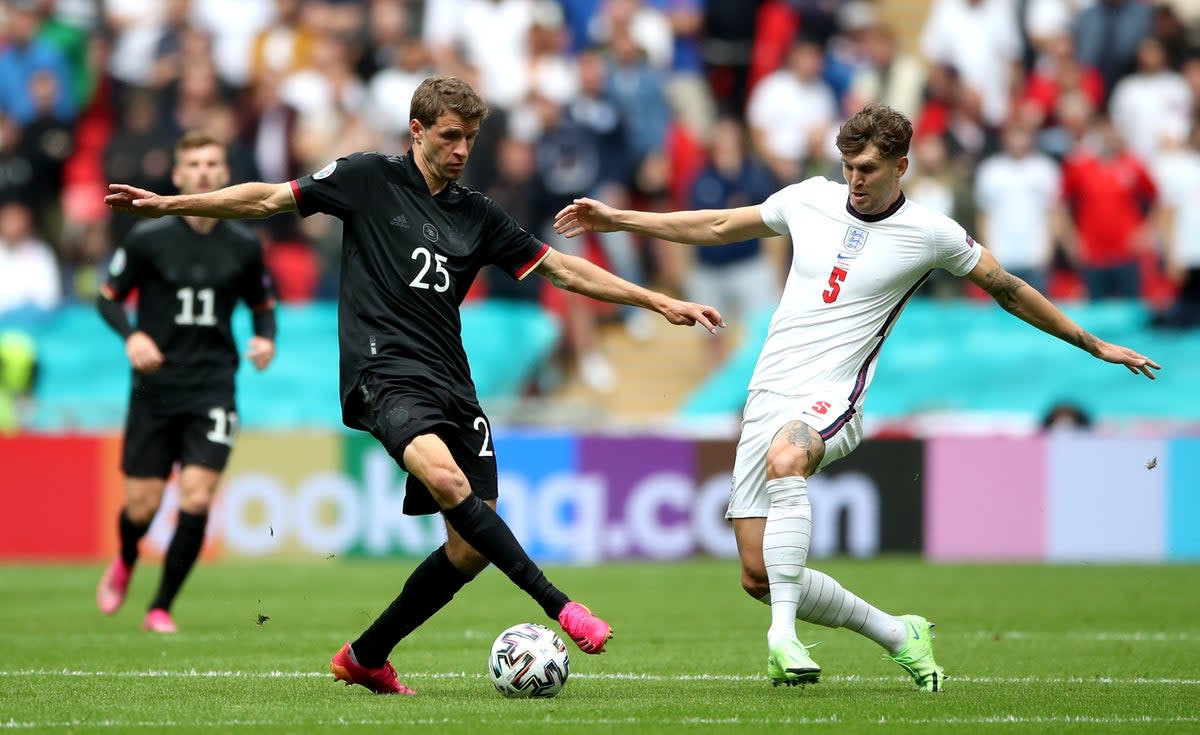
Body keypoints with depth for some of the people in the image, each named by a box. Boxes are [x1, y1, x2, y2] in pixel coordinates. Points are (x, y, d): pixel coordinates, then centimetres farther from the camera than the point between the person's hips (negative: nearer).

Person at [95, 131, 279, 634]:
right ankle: (125, 564, 38)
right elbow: (108, 298, 4)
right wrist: (132, 335, -15)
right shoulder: (147, 239, -3)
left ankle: (161, 607, 1)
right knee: (143, 505, 1)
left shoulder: (243, 246, 3)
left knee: (196, 499, -14)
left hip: (212, 389, 1)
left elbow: (262, 304, 17)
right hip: (155, 386, -1)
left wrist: (266, 338, -4)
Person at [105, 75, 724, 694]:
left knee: (471, 547, -3)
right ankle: (557, 604, -34)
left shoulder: (477, 214, 18)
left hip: (451, 383, 6)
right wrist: (170, 204, 0)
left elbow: (563, 269, 21)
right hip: (386, 371, -6)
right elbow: (270, 199, 7)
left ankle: (365, 657, 14)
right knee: (444, 477, -34)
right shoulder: (368, 179, 6)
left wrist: (658, 302, 18)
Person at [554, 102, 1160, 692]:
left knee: (786, 457, -41)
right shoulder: (809, 200, 9)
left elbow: (1006, 288, 14)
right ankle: (896, 635, 17)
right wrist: (617, 219, 21)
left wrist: (1093, 344, 18)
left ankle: (784, 636, -46)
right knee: (758, 577, -2)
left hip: (831, 399, -5)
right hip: (767, 397, 5)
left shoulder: (929, 234, 0)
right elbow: (717, 226, 22)